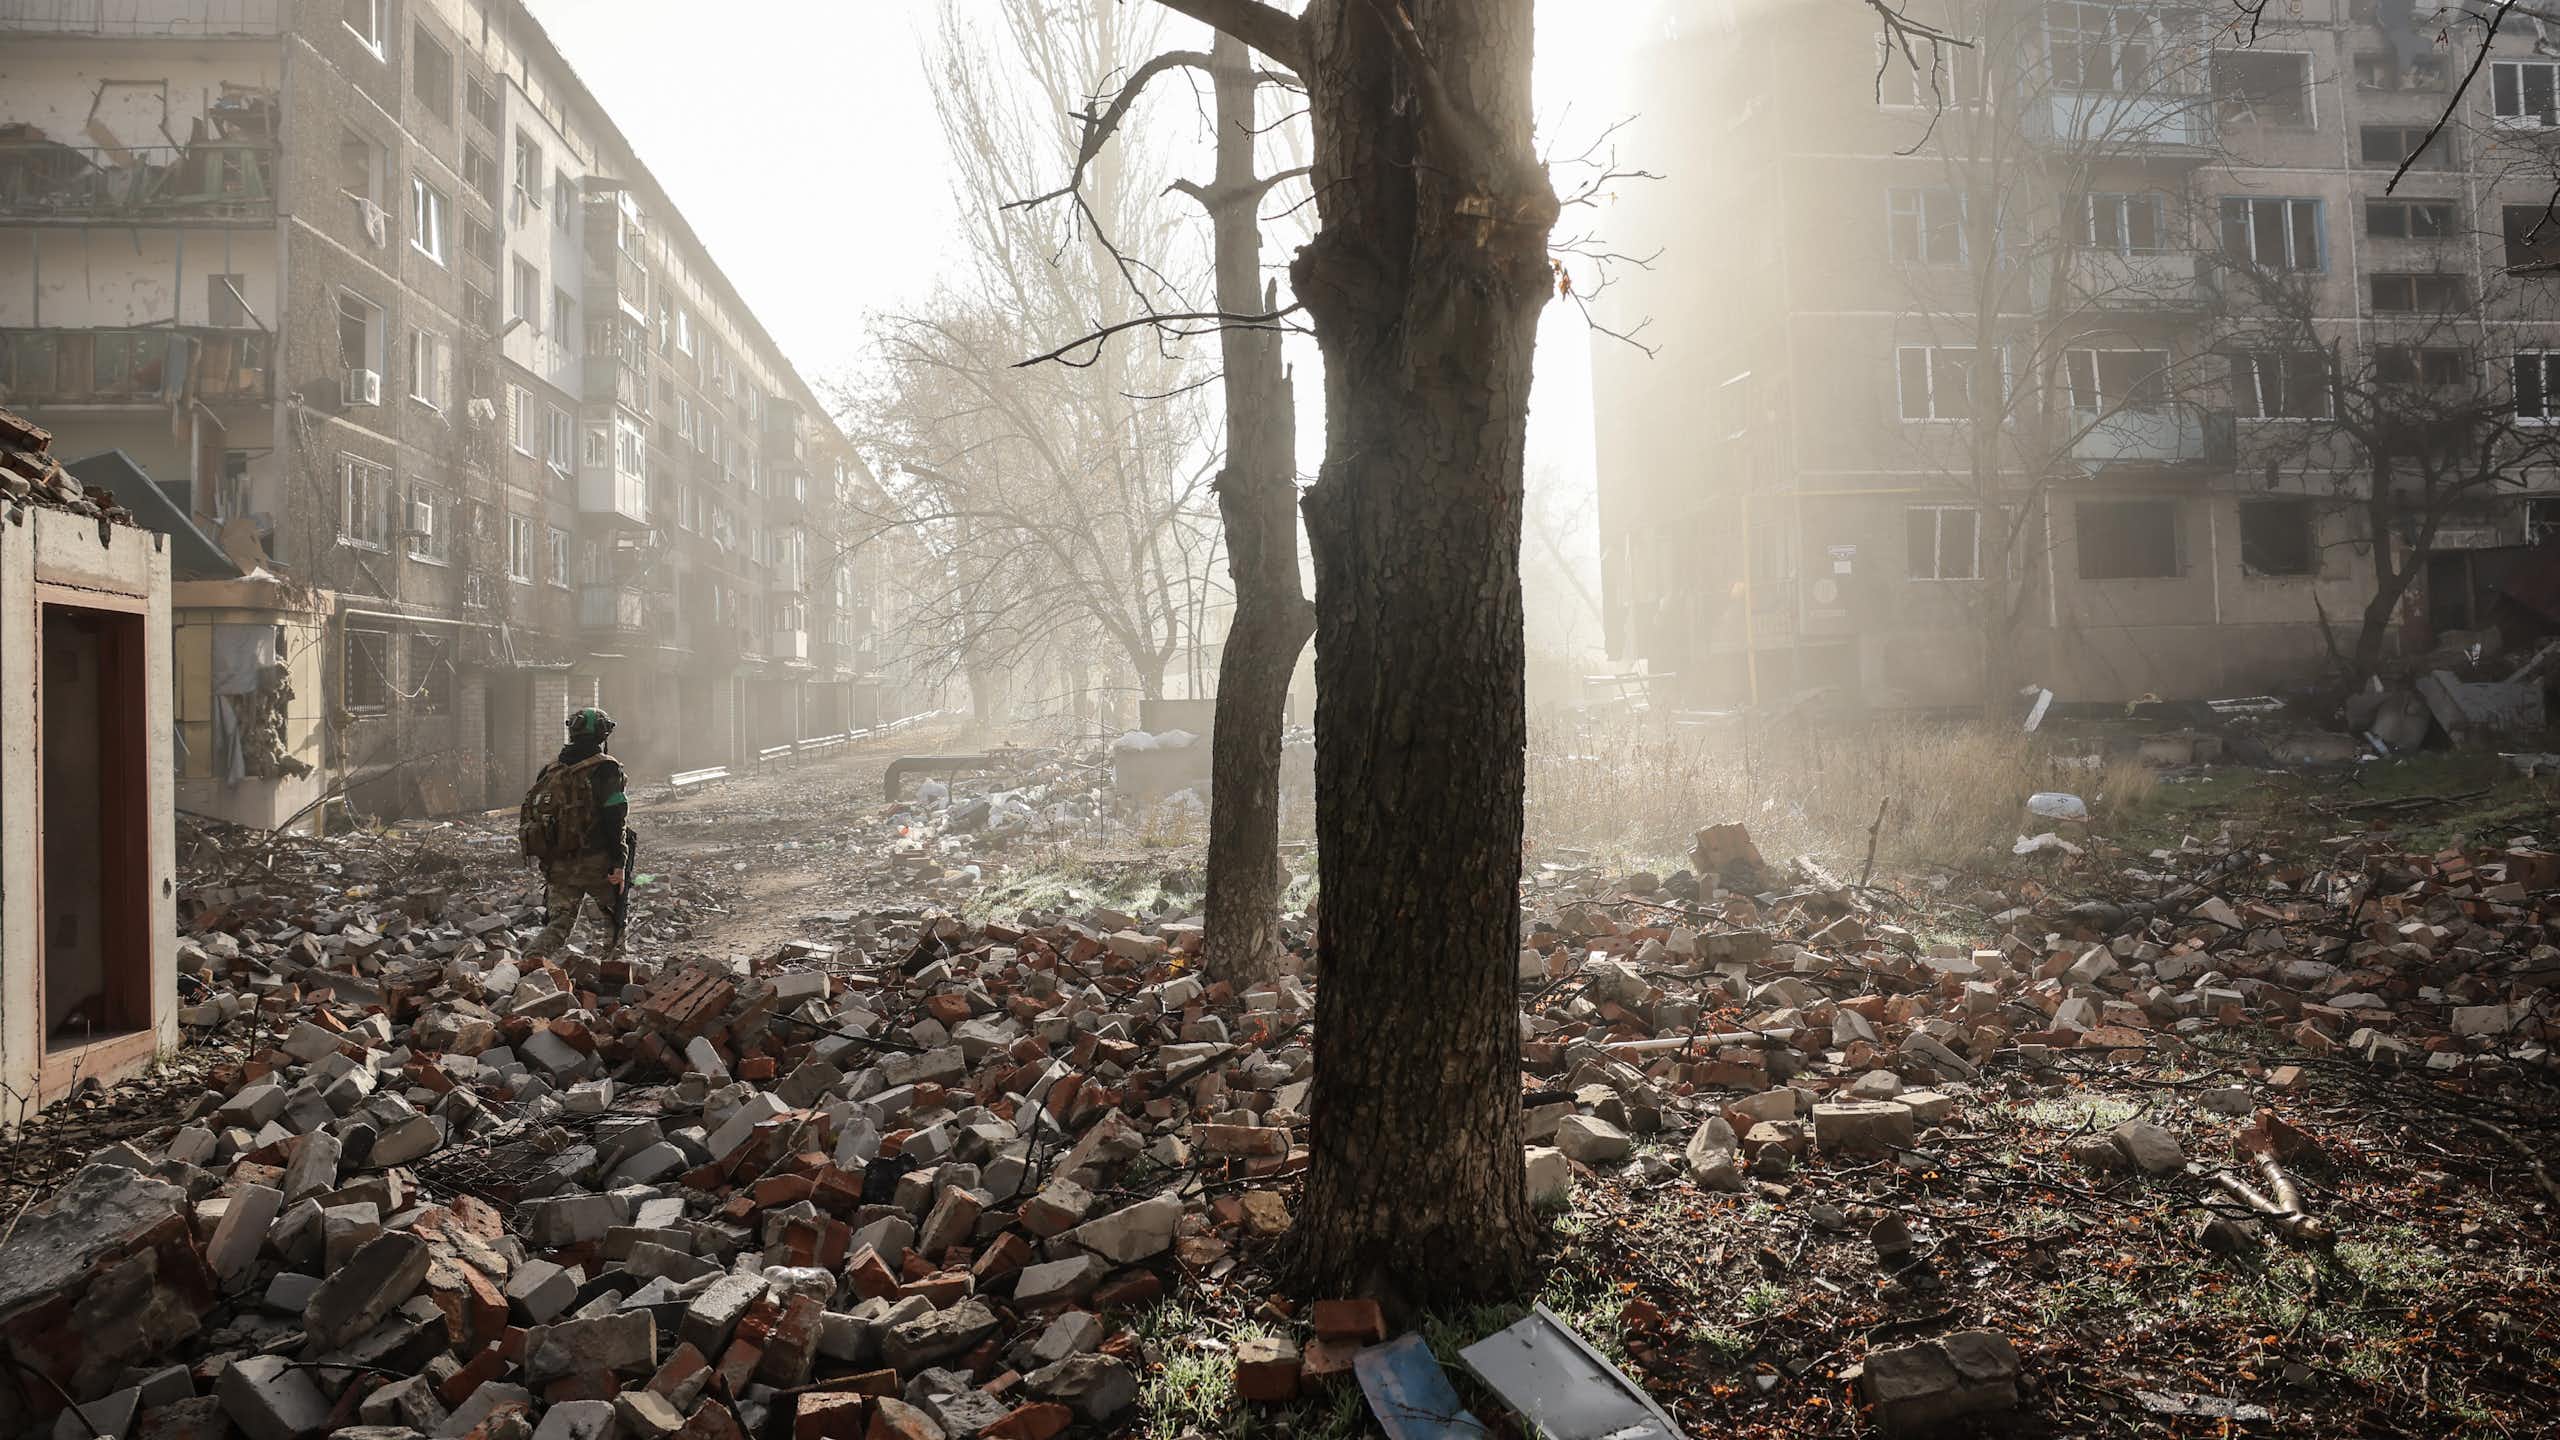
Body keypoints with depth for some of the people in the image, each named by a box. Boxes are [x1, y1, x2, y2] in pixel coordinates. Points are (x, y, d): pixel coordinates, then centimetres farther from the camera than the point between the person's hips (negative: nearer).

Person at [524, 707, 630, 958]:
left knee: (559, 923, 8)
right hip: (595, 862, -5)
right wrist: (618, 864, -15)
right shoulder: (605, 769, -8)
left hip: (557, 866, 5)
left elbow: (530, 813, 13)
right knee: (615, 917, 14)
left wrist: (546, 861, 20)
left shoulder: (550, 771, 11)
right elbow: (614, 819, -16)